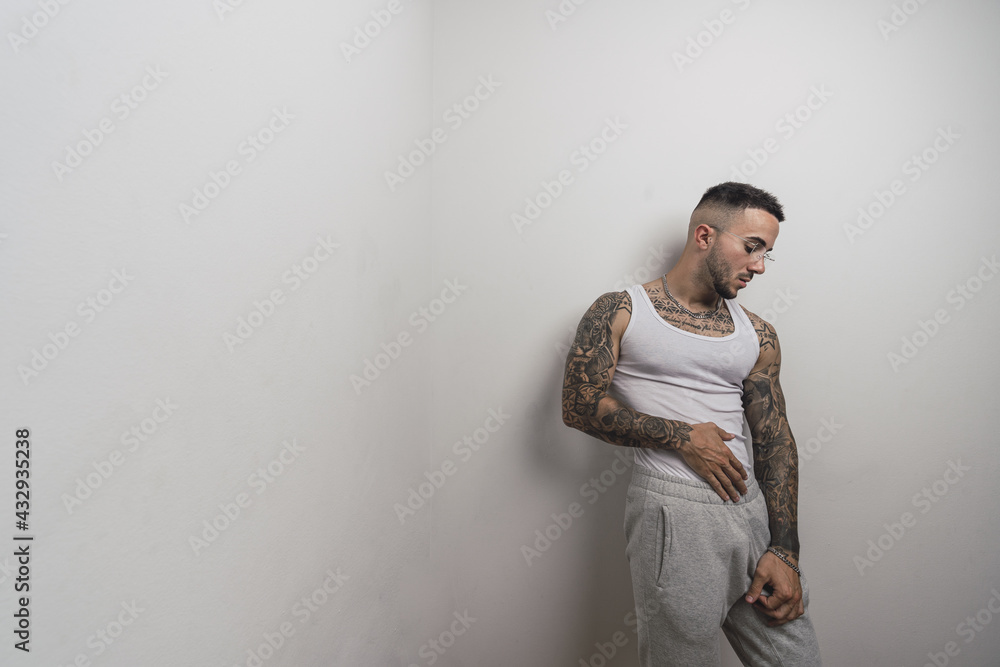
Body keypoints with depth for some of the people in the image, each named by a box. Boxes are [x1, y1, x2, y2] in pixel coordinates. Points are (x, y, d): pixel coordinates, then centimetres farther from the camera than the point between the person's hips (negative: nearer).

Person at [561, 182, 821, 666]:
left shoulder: (757, 334, 13)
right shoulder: (620, 312, 1)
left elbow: (775, 440, 9)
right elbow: (578, 406, -7)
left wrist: (785, 551, 0)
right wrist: (683, 437, -11)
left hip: (754, 508, 5)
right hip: (672, 512, -4)